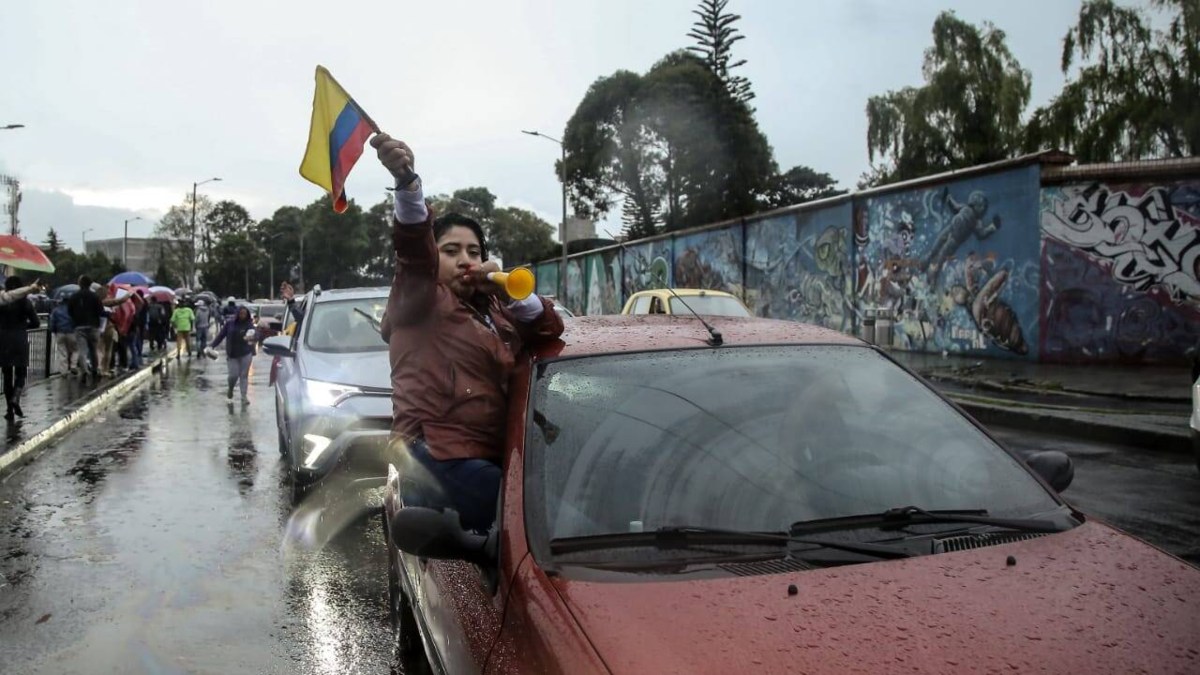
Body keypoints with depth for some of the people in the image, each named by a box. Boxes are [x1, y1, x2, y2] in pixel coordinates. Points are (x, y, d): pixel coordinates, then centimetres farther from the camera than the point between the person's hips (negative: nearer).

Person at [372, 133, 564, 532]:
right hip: (441, 458, -8)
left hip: (488, 458, 8)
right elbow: (415, 244, -20)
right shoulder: (421, 301, -1)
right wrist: (406, 181, -40)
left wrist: (505, 284, -2)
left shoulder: (491, 309, 21)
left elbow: (549, 327, 15)